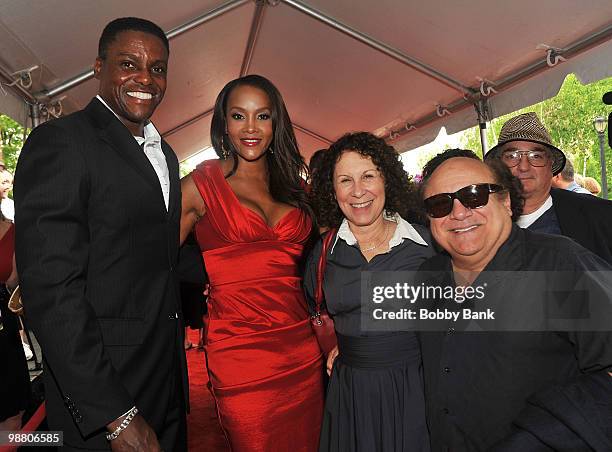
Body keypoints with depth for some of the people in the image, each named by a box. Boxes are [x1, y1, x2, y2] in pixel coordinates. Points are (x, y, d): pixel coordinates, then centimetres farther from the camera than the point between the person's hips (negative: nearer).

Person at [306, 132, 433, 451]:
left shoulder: (426, 242, -8)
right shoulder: (324, 252, -1)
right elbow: (317, 311, 16)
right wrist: (341, 343, 4)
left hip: (416, 388, -1)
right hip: (350, 392, 2)